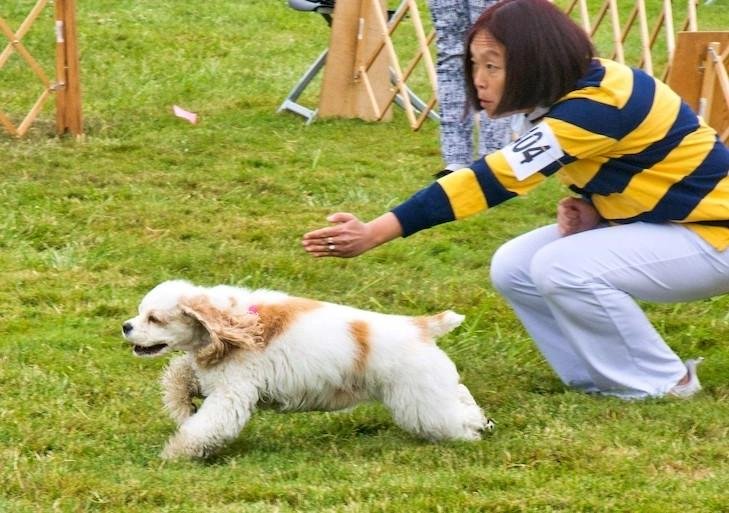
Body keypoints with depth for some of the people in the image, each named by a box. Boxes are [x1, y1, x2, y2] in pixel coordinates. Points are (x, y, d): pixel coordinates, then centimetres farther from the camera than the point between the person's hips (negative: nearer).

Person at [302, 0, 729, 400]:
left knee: (562, 267, -27)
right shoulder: (575, 93, -1)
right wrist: (590, 211, -9)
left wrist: (375, 234, -37)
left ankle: (664, 384, -9)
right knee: (514, 268, -4)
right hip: (662, 222, 9)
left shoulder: (597, 106, -28)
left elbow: (491, 181, -33)